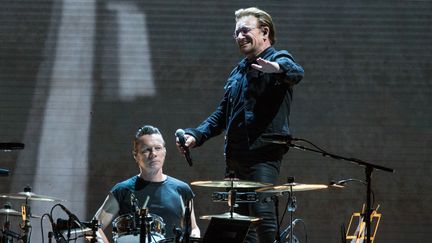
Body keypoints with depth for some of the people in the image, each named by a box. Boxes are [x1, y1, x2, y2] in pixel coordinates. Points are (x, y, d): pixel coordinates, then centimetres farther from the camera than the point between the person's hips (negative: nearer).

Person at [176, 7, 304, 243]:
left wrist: (278, 68, -51)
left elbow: (296, 73, -27)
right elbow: (222, 114, 26)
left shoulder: (278, 61, -2)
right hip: (235, 156, 8)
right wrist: (196, 135, 10)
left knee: (262, 212, -21)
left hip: (264, 154, -8)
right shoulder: (238, 71, 22)